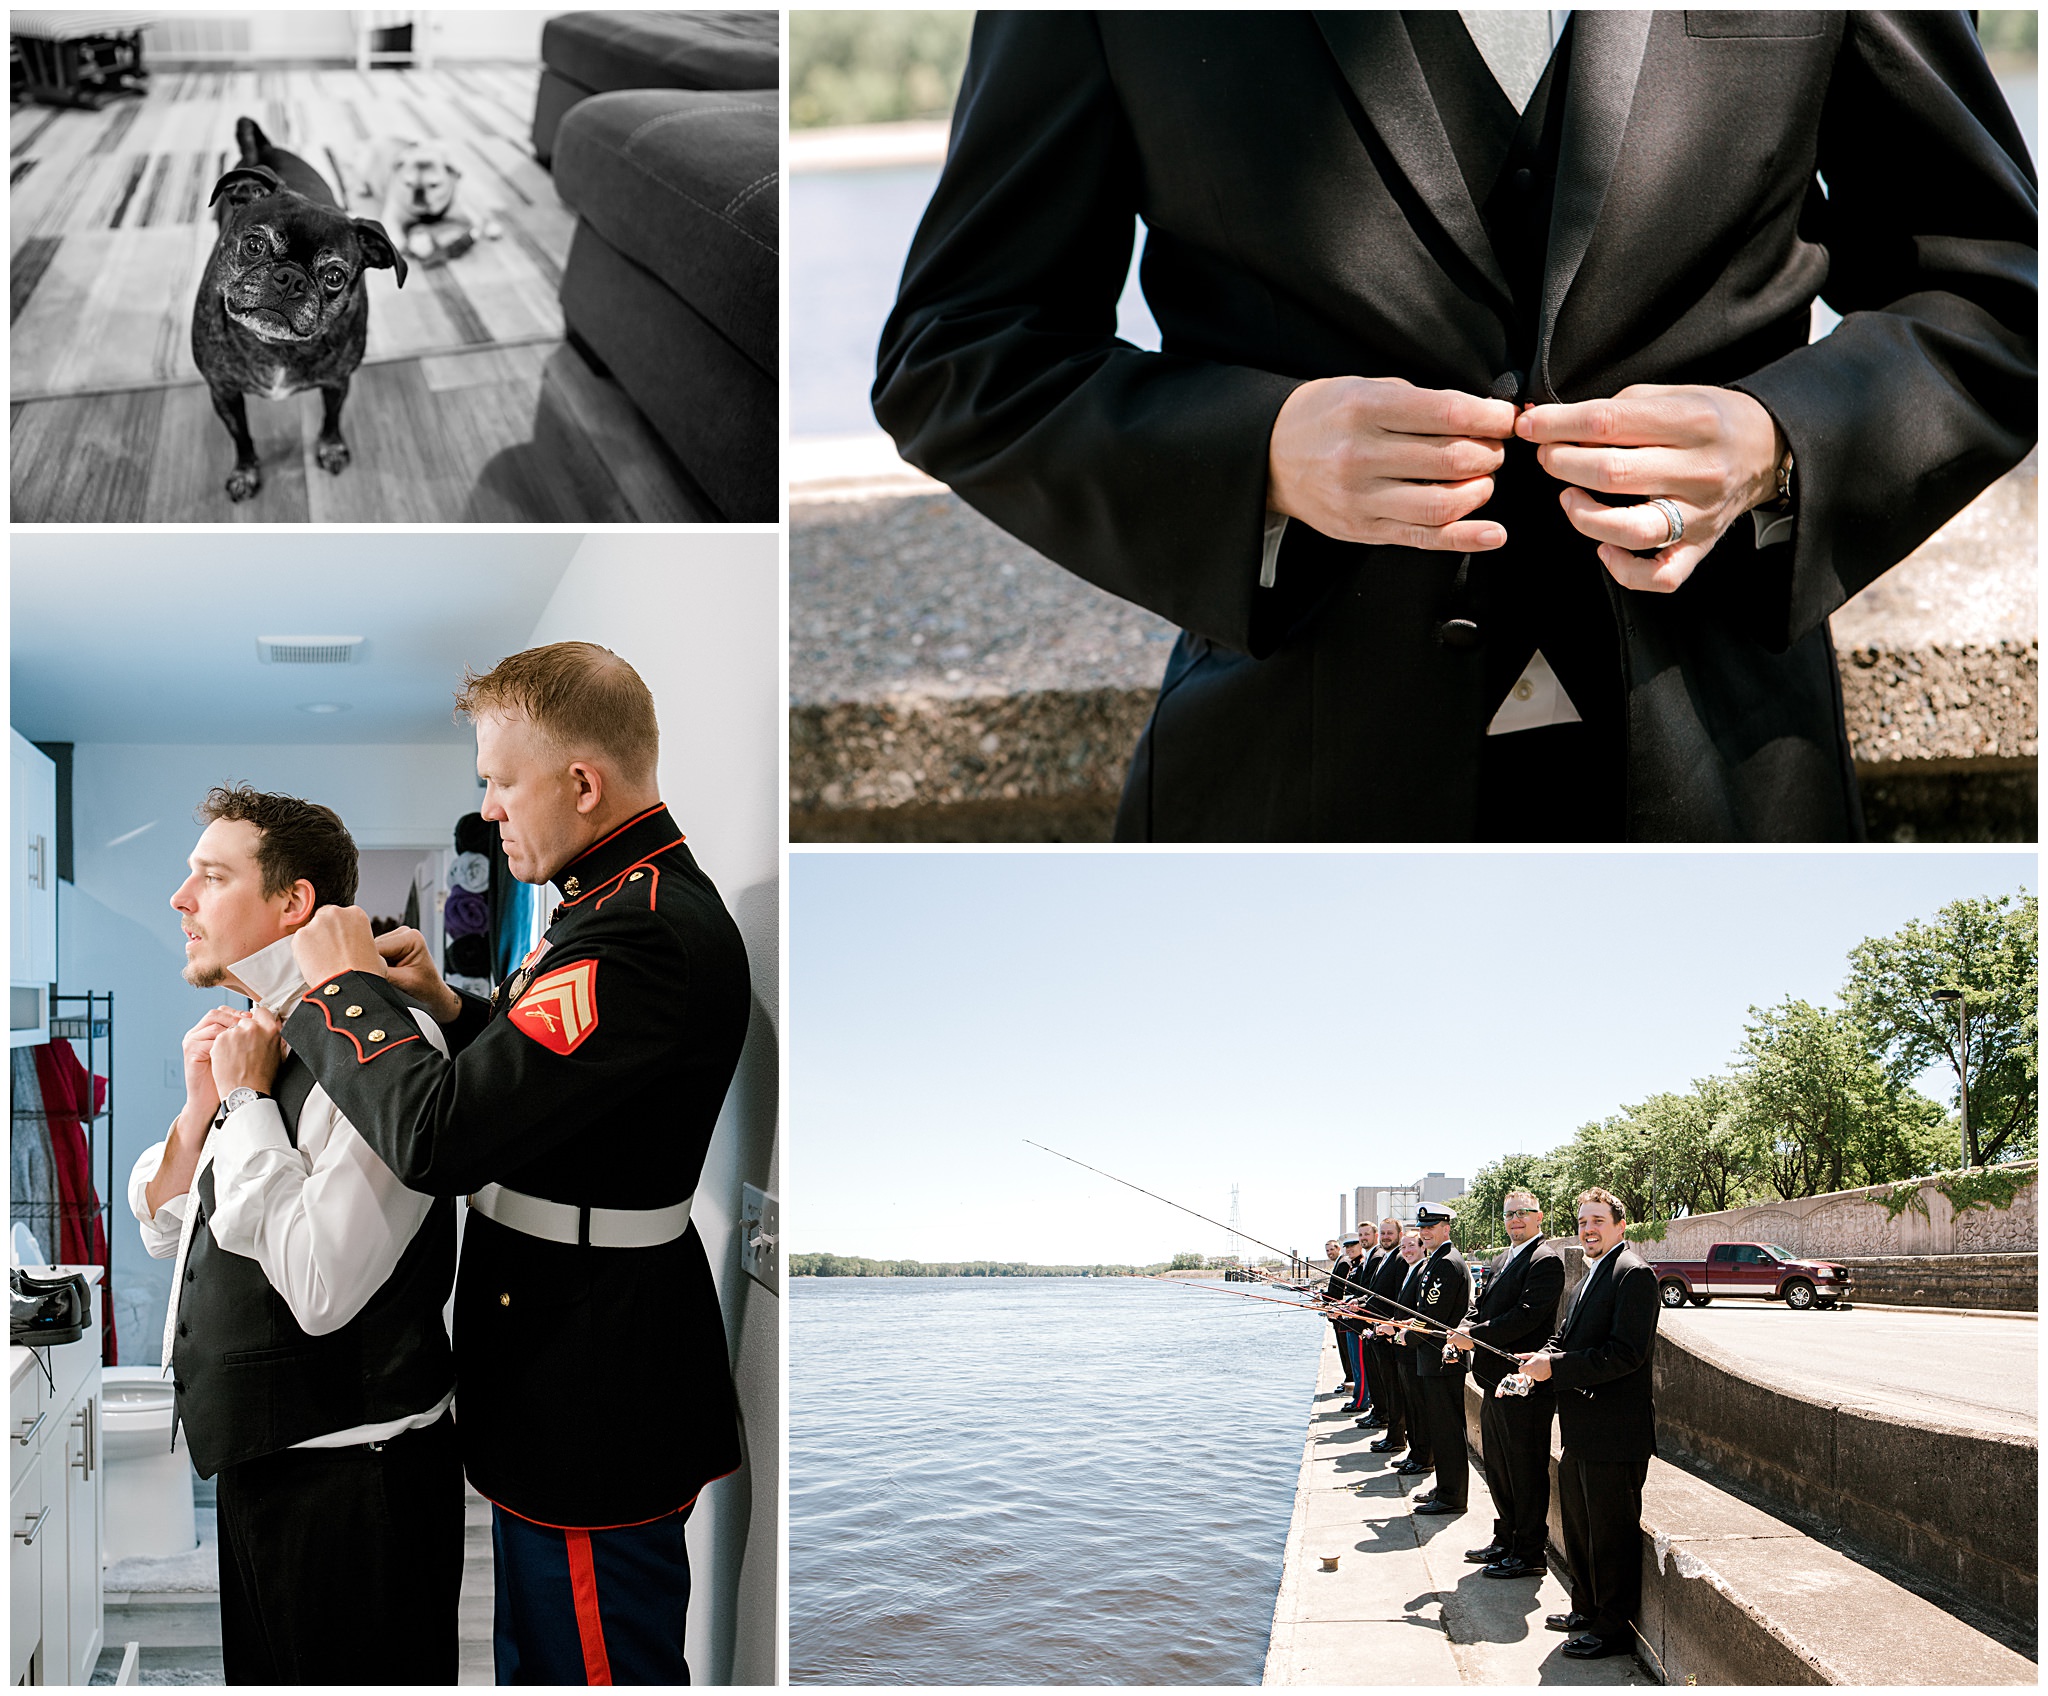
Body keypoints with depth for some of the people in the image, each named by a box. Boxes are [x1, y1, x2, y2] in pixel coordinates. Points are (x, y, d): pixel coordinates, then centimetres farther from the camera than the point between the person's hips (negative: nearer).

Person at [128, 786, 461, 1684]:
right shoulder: (252, 1039, 7)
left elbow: (320, 1288, -30)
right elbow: (161, 1229, 15)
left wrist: (249, 1100, -21)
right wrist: (202, 1103, -3)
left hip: (351, 1480, -9)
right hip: (254, 1462, 9)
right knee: (261, 1676, 23)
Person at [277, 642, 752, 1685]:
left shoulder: (647, 934, -27)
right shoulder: (632, 898, 9)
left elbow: (439, 1137, -32)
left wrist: (346, 985, -15)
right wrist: (446, 1003, 5)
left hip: (595, 1400, -10)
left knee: (590, 1663, 5)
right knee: (536, 1650, 23)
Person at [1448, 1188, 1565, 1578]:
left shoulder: (1546, 1260, -13)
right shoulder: (1501, 1260, 16)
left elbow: (1526, 1315, -23)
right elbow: (1486, 1308, 17)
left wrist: (1476, 1336, -21)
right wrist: (1464, 1332, -4)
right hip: (1495, 1379, 10)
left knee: (1526, 1470, 0)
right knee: (1496, 1467, 19)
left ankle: (1529, 1554, 9)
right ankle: (1506, 1540, 33)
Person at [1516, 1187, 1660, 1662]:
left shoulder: (1634, 1274, -17)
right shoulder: (1591, 1275, 16)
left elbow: (1626, 1353, -24)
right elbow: (1567, 1338, 19)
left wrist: (1555, 1367, -23)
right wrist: (1540, 1359, -3)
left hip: (1614, 1433, -10)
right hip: (1581, 1429, 10)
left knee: (1611, 1532, 1)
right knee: (1578, 1523, 21)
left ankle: (1614, 1628, 12)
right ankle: (1587, 1608, 35)